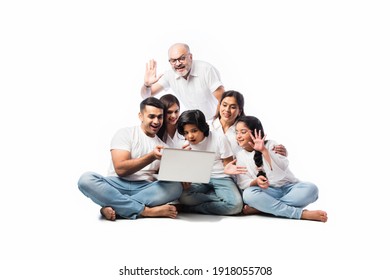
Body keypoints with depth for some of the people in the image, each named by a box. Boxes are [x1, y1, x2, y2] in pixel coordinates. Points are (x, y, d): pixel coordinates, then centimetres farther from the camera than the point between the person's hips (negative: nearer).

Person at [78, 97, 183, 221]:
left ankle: (111, 208, -29)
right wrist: (152, 156, -17)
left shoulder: (162, 146, 18)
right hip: (117, 186, -3)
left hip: (145, 189, 3)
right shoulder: (125, 133, 4)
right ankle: (146, 210, -33)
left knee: (176, 187, -26)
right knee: (86, 179, -31)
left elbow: (166, 177, 9)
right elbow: (120, 169, -9)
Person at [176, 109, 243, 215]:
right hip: (199, 180, 2)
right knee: (183, 197, -32)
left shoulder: (219, 139, -6)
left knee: (235, 205, -32)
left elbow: (229, 165, -2)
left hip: (220, 178, -2)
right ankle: (222, 199, -17)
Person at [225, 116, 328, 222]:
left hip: (288, 188, 0)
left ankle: (259, 208, -33)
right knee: (248, 194, -34)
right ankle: (302, 213, -37)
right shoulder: (240, 156, 7)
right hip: (267, 192, 0)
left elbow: (282, 167, -14)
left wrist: (264, 150, -19)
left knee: (311, 188, -30)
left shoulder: (271, 145, 2)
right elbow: (242, 183, -2)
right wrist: (256, 181, -23)